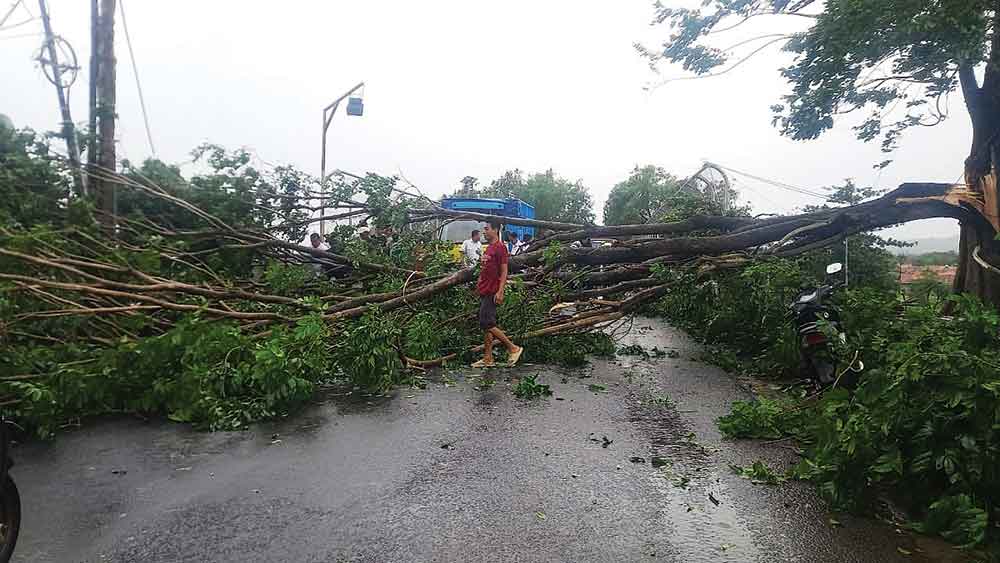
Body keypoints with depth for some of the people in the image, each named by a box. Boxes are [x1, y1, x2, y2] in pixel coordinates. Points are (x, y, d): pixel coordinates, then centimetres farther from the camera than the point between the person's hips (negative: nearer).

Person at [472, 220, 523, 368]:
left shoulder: (500, 247, -12)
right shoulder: (488, 248, 16)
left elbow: (504, 272, -16)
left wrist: (500, 292, -21)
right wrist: (479, 284, 19)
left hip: (492, 293, -10)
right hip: (484, 292, 10)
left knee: (487, 324, -12)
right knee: (486, 325, 10)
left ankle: (513, 348, -1)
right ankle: (488, 359, 15)